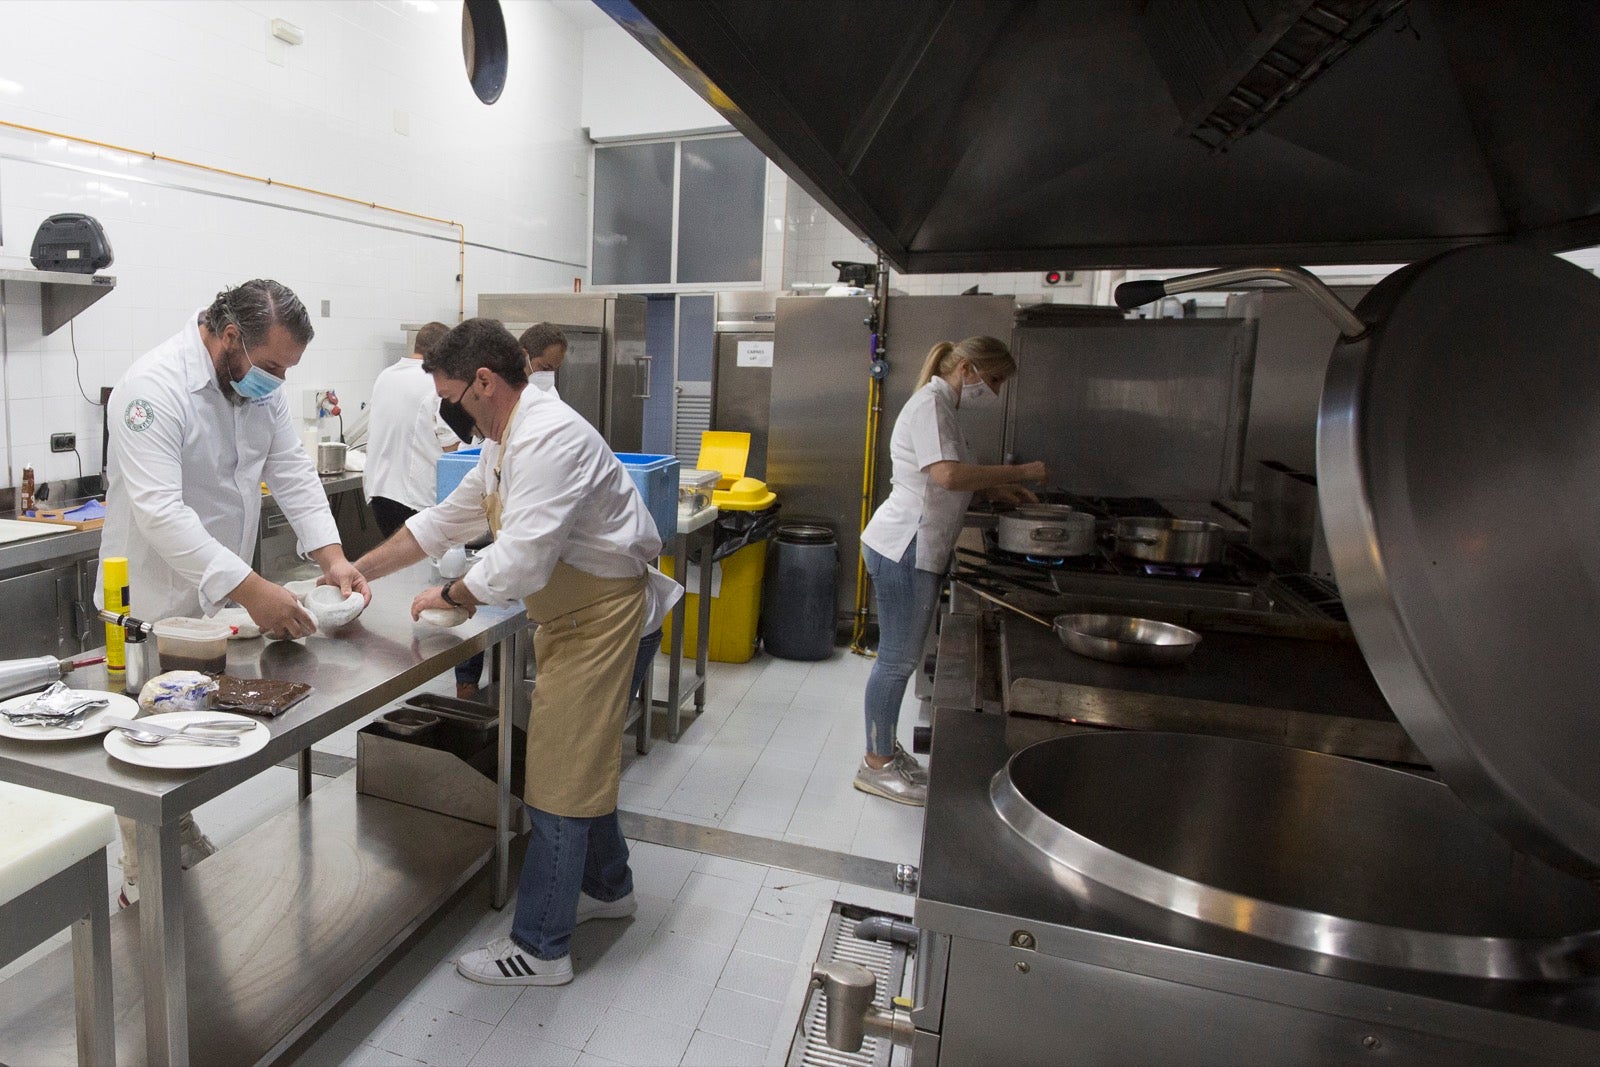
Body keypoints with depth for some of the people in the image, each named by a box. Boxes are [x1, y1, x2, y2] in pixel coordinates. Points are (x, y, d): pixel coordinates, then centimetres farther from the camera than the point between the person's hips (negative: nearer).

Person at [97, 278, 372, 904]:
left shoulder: (258, 381, 0)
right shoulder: (155, 387, -25)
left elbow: (292, 471, -1)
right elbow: (159, 511, -33)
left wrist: (332, 557, -14)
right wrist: (249, 589, -40)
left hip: (217, 593, 7)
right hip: (156, 600, -7)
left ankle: (184, 845, 39)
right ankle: (142, 881, 25)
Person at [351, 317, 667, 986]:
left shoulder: (549, 440, -25)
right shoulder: (506, 441, 10)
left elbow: (519, 560, -30)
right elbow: (448, 519, 18)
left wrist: (450, 597, -12)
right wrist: (358, 569, 17)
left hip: (596, 613, -10)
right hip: (571, 612, 10)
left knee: (562, 773, -2)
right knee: (582, 756, 21)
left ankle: (539, 948, 13)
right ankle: (606, 886, 40)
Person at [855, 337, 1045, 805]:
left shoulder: (940, 405, 18)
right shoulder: (931, 402, -14)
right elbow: (947, 474, -28)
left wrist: (995, 489, 11)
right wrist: (1020, 472, -20)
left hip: (918, 550, 10)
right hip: (904, 549, -10)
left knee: (901, 658, 16)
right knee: (898, 658, -1)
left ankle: (884, 749, 28)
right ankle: (876, 765, 11)